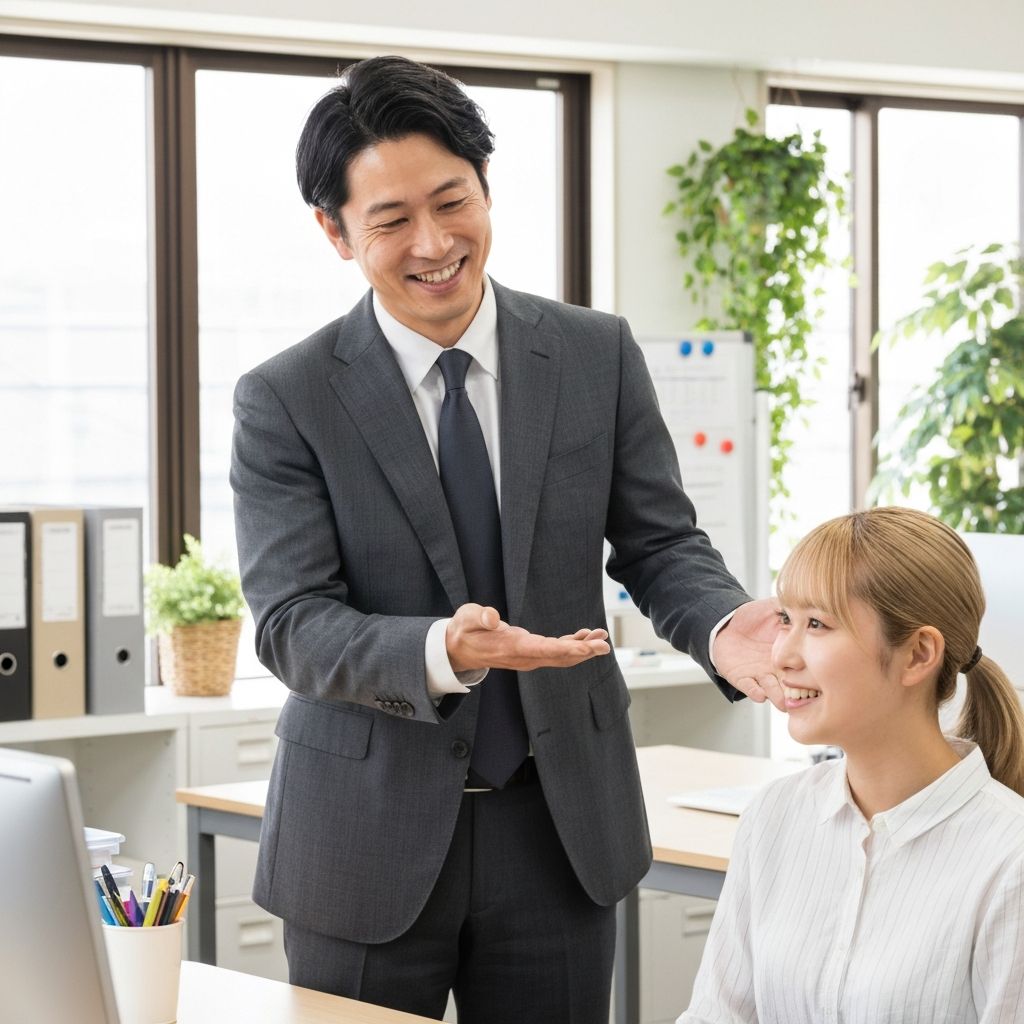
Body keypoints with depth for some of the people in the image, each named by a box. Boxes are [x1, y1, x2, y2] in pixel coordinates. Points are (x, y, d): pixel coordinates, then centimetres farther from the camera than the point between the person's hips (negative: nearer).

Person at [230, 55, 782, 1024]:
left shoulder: (599, 355, 1)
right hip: (369, 836, -2)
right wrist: (443, 653, -34)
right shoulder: (285, 400, -8)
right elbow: (291, 623, -14)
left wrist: (723, 629, -21)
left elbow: (659, 542, 3)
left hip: (560, 825, 2)